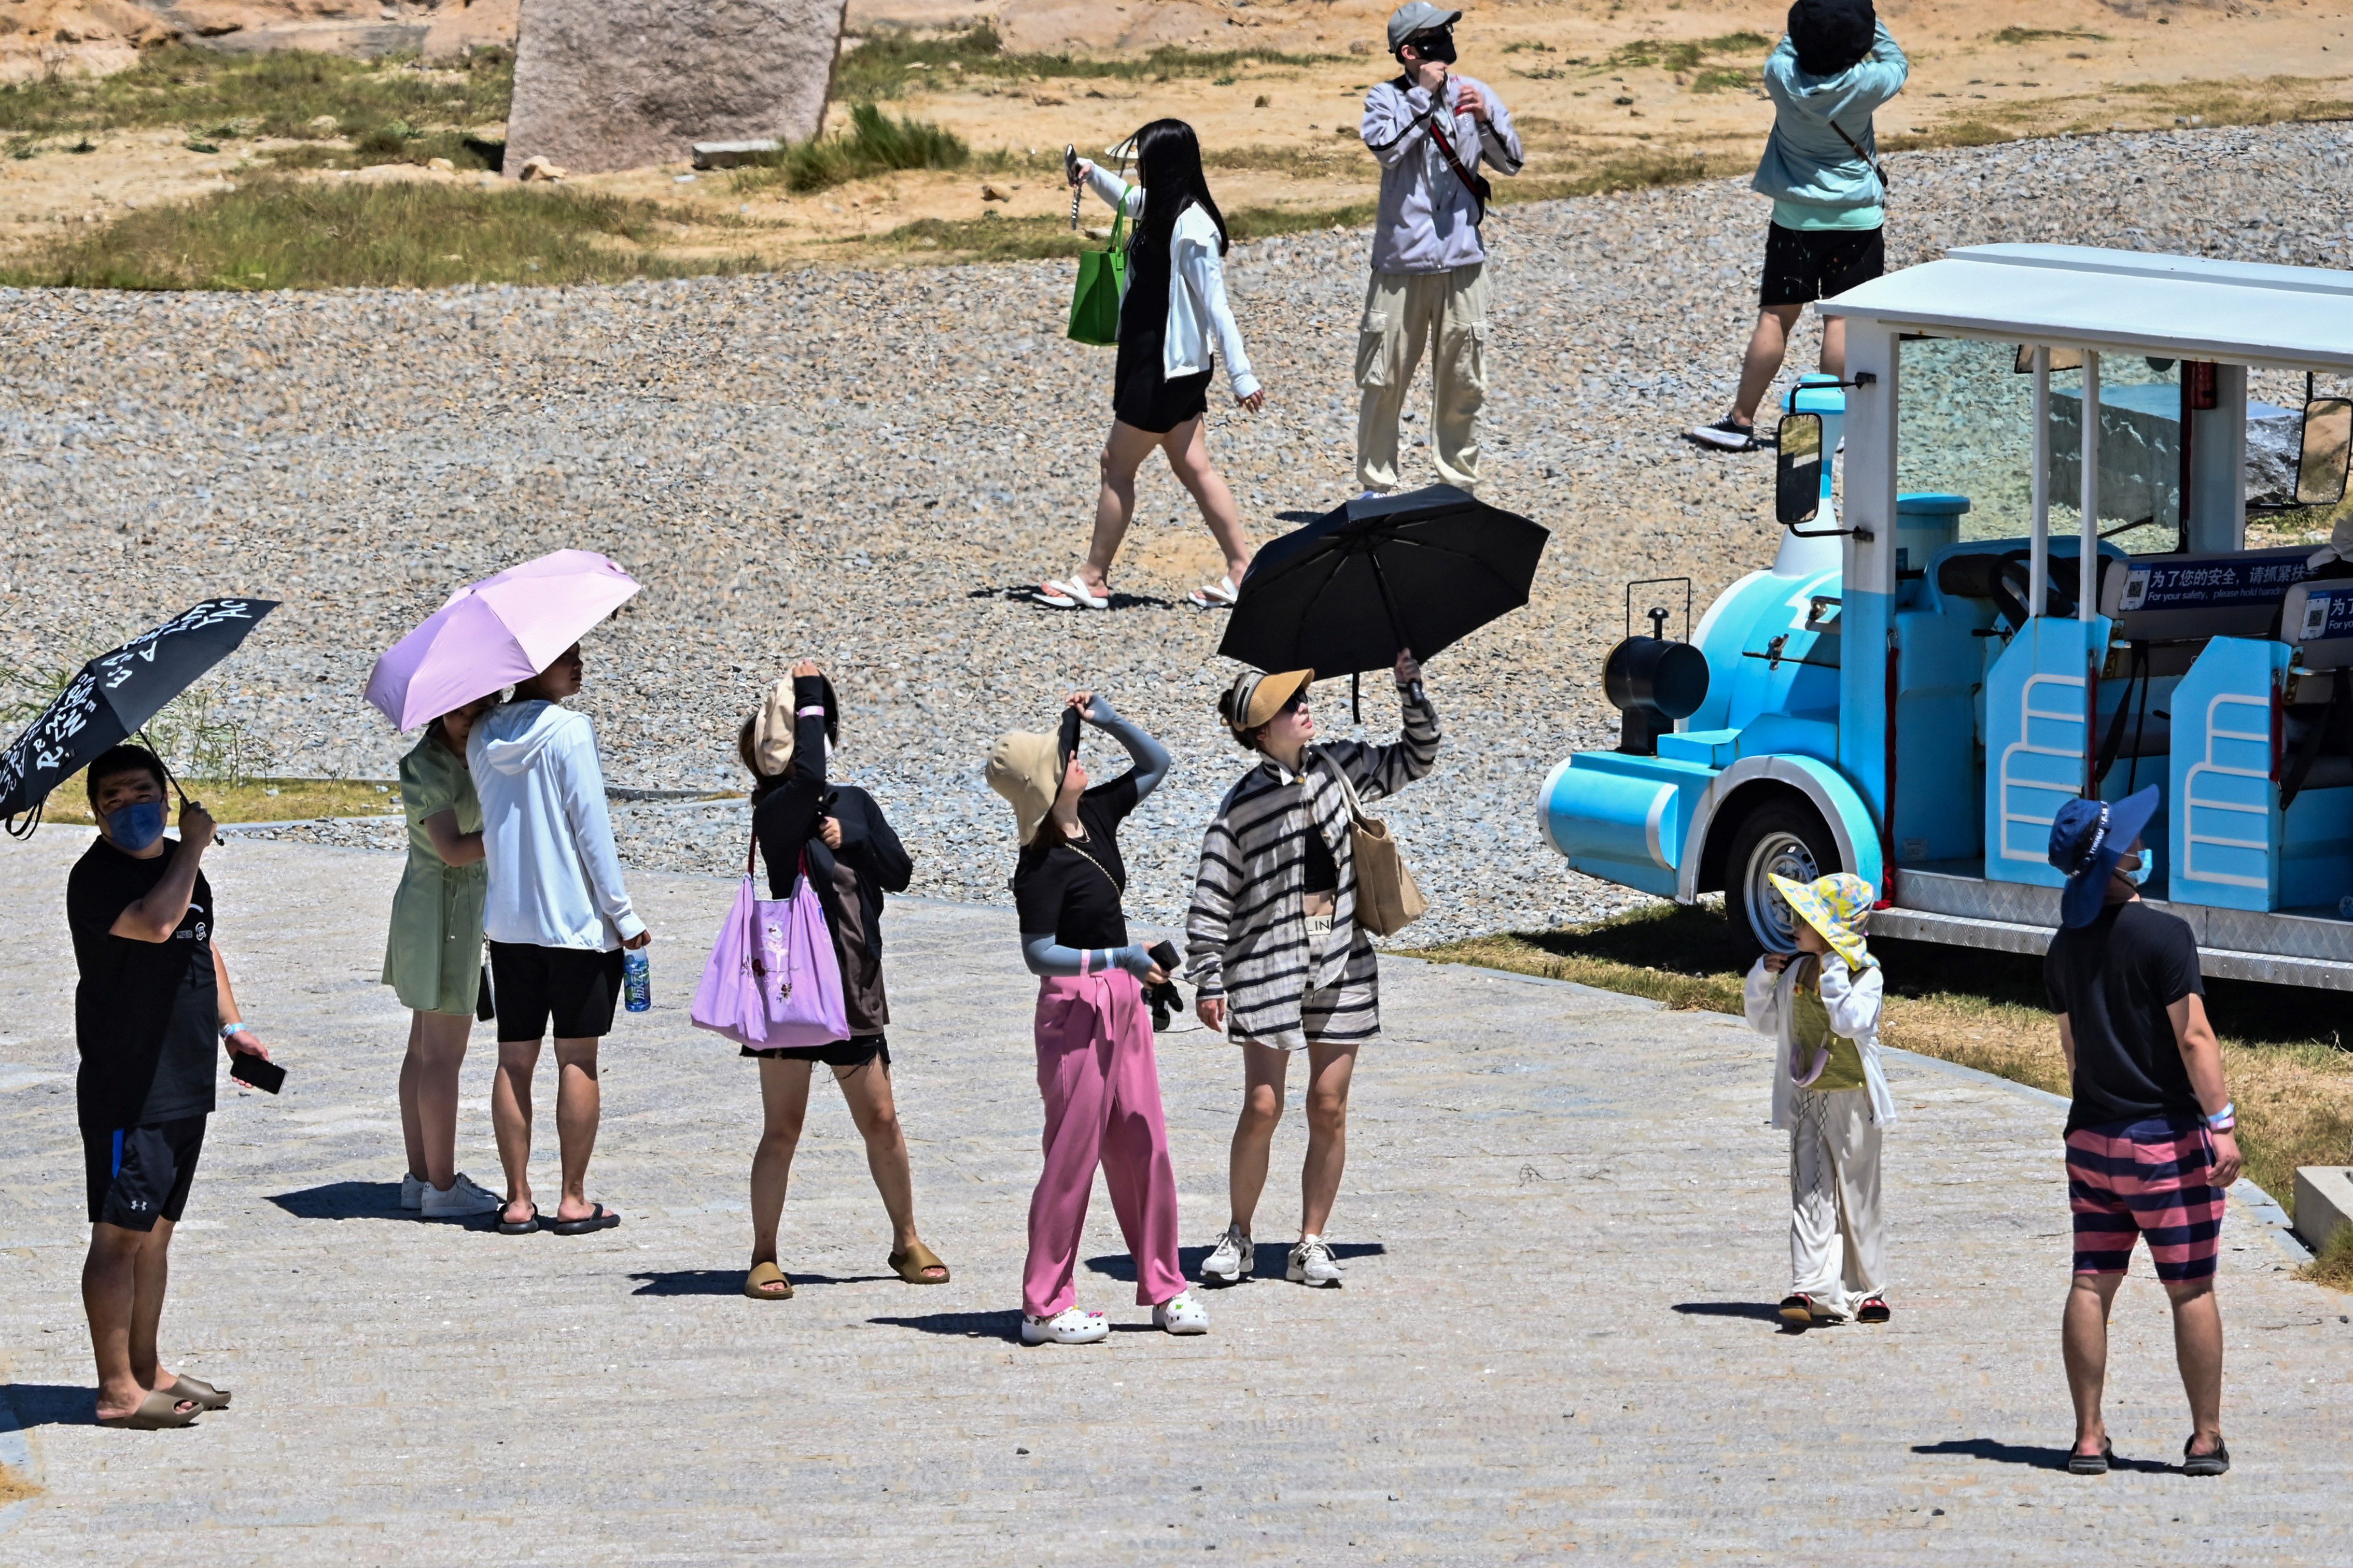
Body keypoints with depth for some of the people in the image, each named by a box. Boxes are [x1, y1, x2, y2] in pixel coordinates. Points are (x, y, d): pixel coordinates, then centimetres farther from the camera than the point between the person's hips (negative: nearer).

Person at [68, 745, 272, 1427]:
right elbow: (155, 923, -34)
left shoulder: (179, 863, 13)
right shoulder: (97, 877, -15)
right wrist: (194, 846, -21)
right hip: (126, 1089, -9)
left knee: (157, 1231, 16)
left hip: (186, 1085, 9)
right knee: (121, 1235, -7)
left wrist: (230, 1024, 19)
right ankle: (117, 1390, -6)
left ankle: (147, 1369, 24)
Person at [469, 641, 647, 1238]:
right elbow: (593, 829, -13)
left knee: (515, 1059, 8)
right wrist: (624, 914, -7)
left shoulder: (482, 737, 5)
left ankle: (518, 1200, 7)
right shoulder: (570, 731, -12)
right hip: (578, 920, -5)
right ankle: (573, 1200, 3)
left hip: (507, 920, 5)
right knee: (578, 1059, 2)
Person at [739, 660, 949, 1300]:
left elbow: (899, 871, 4)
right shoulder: (774, 813, -9)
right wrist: (809, 695, -19)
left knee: (880, 1121, 9)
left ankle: (907, 1242, 24)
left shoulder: (855, 804, 9)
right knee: (782, 1128, -2)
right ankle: (764, 1257, 9)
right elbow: (808, 778, -29)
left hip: (855, 987, 5)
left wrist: (851, 841, -12)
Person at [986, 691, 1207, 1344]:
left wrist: (1110, 721, 1)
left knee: (1143, 1146, 11)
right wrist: (1117, 959, -25)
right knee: (1073, 1155, -2)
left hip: (1123, 1000, 8)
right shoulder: (1042, 864, -19)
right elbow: (1039, 954, -21)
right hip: (1075, 1007, -8)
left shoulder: (1096, 815, 3)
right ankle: (1044, 1306, 6)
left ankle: (1164, 1289, 20)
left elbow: (1156, 764, 17)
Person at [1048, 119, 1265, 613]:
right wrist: (1092, 175, 13)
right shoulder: (1161, 212, 7)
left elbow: (1215, 303, -22)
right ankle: (1241, 568, 10)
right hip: (1159, 362, 10)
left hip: (1168, 368, -10)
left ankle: (1092, 579, 9)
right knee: (1192, 467, 10)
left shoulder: (1190, 228, -21)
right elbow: (1127, 200, 31)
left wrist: (1241, 374, -22)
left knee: (1117, 463, 1)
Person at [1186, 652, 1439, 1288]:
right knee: (1262, 1106, -7)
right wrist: (1209, 978, -8)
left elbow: (1415, 760, 20)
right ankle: (1238, 1238, 9)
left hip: (1341, 961, 4)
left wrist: (1412, 689, 9)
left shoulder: (1340, 767, 6)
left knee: (1329, 1108, 3)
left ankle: (1311, 1243, 12)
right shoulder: (1242, 805, -8)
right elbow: (1213, 896, -6)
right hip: (1268, 965, -4)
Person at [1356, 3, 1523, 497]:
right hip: (1401, 261, -2)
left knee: (1461, 383, 7)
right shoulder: (1386, 98, -2)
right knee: (1384, 382, 2)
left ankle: (1459, 486, 17)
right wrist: (1423, 94, -16)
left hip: (1461, 261, 2)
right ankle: (1375, 485, 12)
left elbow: (1512, 161, 1)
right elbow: (1386, 147, -20)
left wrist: (1487, 119, -16)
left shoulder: (1474, 93, 5)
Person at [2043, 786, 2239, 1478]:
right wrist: (2222, 1123, -16)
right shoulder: (2163, 936, -14)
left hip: (2092, 1134, 6)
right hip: (2165, 1135, -6)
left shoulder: (2066, 947, 6)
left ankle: (2089, 1439, 5)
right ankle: (2206, 1439, 6)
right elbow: (2193, 1038, -18)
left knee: (2092, 1285, 6)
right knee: (2192, 1291, 2)